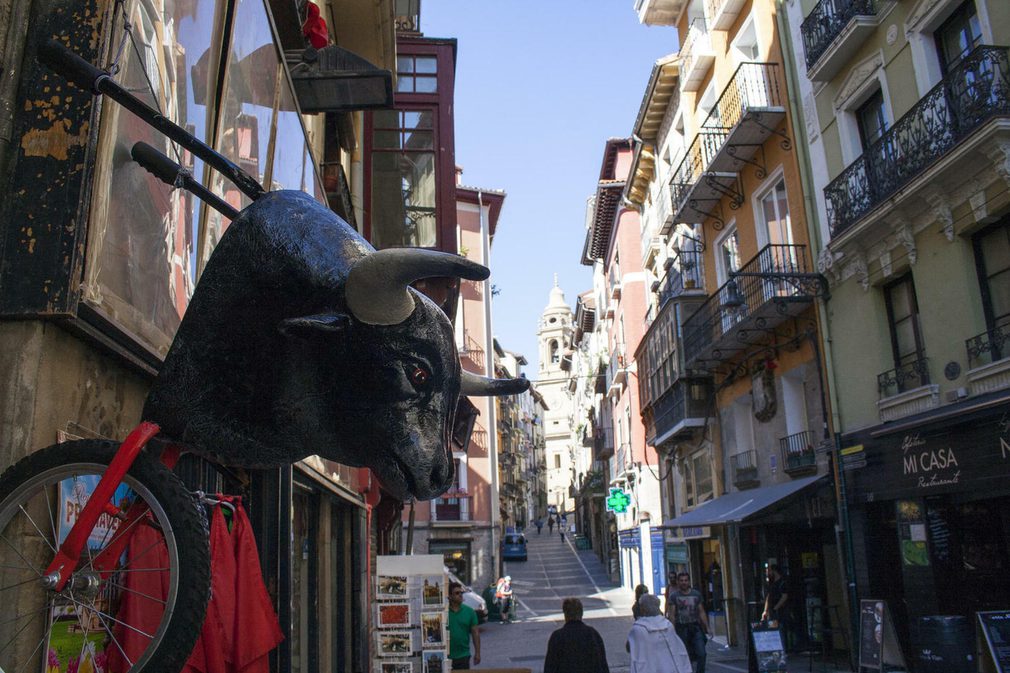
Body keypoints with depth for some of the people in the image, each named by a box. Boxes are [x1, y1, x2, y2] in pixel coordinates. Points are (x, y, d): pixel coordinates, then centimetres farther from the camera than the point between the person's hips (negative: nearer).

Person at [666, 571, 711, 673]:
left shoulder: (696, 594, 7)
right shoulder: (673, 596, -3)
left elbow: (701, 612, 11)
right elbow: (671, 615, -4)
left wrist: (707, 628, 7)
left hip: (695, 627, 2)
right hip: (681, 628, -2)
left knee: (701, 653, -10)